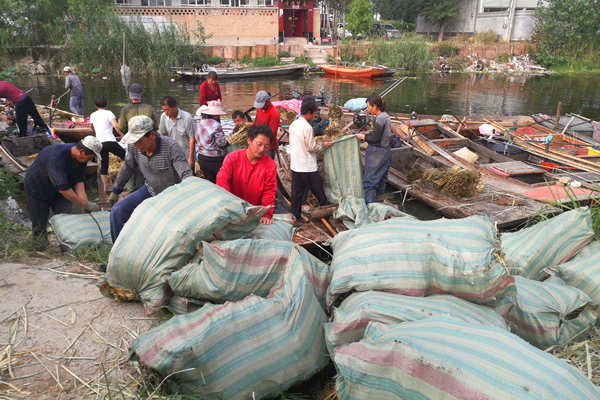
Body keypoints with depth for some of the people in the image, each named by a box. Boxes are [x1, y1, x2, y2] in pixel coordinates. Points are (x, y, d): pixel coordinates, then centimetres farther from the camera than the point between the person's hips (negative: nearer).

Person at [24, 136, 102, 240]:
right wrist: (85, 204, -39)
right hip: (38, 190, -5)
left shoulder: (80, 157, -17)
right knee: (39, 225, 7)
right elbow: (63, 188, -42)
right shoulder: (56, 157, -40)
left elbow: (79, 181, -14)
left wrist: (84, 200, -30)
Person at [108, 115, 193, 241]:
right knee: (117, 212, -6)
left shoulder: (171, 146, -30)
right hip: (150, 190, 4)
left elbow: (187, 175, -35)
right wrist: (115, 190, 15)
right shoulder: (134, 146, -15)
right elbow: (128, 167, 5)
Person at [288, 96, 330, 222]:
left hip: (295, 165, 8)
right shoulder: (307, 127, -19)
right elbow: (312, 147, -16)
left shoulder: (293, 125, 6)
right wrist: (323, 145, -1)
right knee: (318, 190, 7)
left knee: (297, 191, 12)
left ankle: (295, 215, 17)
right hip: (308, 167, -8)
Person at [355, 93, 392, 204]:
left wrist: (363, 137, -6)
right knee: (381, 179, 19)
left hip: (378, 153, -10)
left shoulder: (380, 118, -19)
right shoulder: (385, 116, 11)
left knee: (369, 180, -4)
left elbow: (375, 138, -21)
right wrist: (366, 135, 12)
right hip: (385, 151, 10)